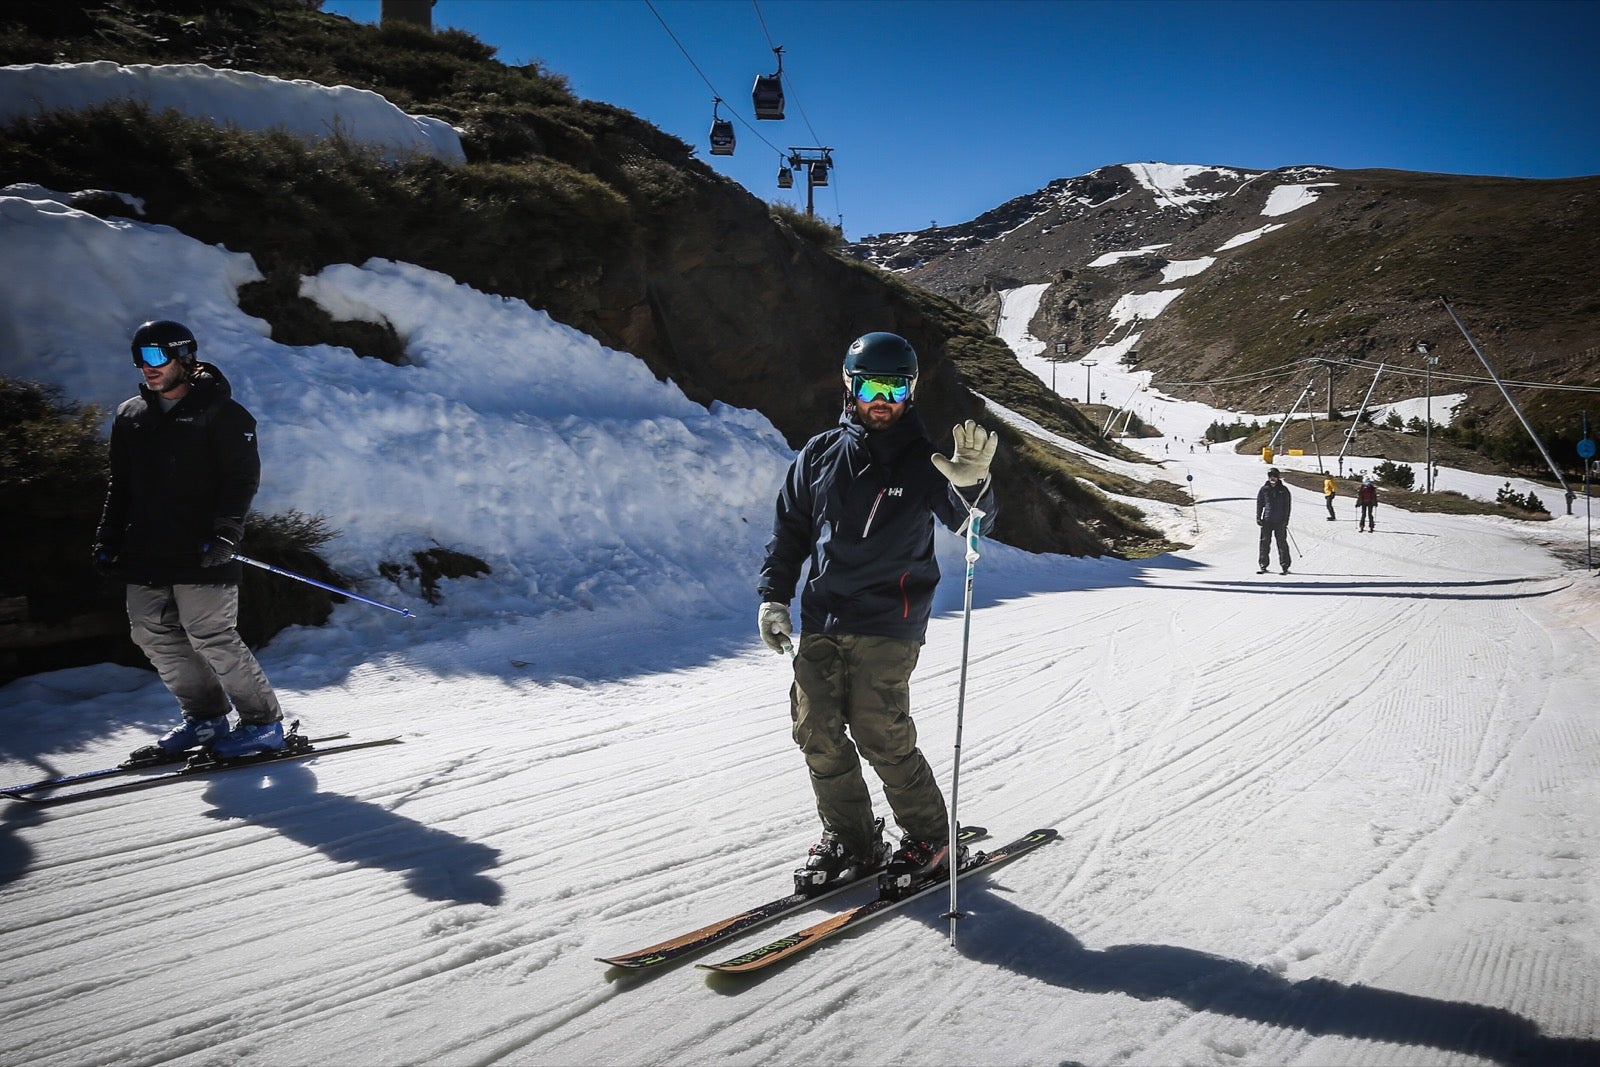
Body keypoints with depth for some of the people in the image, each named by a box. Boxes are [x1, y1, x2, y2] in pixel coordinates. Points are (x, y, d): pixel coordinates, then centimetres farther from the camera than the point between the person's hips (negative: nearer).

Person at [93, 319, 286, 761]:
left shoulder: (219, 411, -3)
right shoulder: (129, 415, 16)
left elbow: (243, 476, -8)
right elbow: (120, 484, 22)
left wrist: (225, 532, -18)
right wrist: (108, 538, 15)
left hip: (200, 556, -7)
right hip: (145, 556, 7)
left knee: (212, 639, -9)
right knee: (155, 637, 7)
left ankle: (264, 723, 3)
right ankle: (205, 718, 20)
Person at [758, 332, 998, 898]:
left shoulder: (921, 461, 0)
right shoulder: (820, 454, 9)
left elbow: (970, 521, -13)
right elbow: (789, 530, 15)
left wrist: (971, 486, -35)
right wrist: (774, 597, 7)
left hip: (886, 626, -4)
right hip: (820, 622, 4)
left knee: (880, 734, -9)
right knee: (817, 731, 2)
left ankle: (932, 838, 11)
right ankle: (849, 838, 19)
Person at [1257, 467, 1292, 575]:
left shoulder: (1283, 490, 4)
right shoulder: (1264, 489, 7)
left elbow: (1287, 505, 5)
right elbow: (1259, 504, 11)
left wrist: (1286, 519, -3)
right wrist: (1258, 518, 1)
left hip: (1280, 521, -1)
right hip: (1267, 521, 2)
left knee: (1282, 543, -1)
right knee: (1264, 543, 1)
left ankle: (1285, 566, 4)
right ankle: (1263, 566, 8)